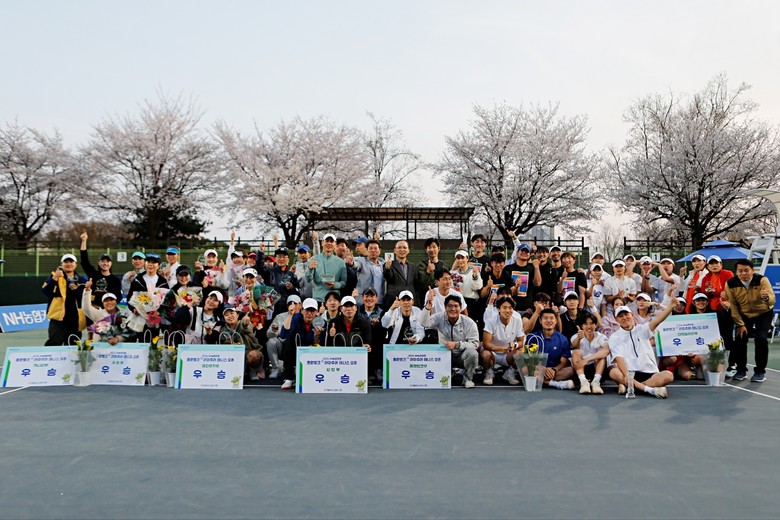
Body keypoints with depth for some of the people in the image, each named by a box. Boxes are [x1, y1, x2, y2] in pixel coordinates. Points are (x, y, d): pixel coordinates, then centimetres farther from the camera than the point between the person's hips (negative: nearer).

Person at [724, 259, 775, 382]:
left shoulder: (762, 280, -26)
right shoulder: (731, 284, -21)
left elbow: (772, 300, -37)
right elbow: (733, 305, -13)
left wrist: (766, 297, -61)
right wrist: (740, 324, -12)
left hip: (764, 313, -2)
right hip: (744, 314, 2)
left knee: (761, 338, -17)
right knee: (740, 339, -7)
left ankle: (760, 371, 0)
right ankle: (741, 370, 13)